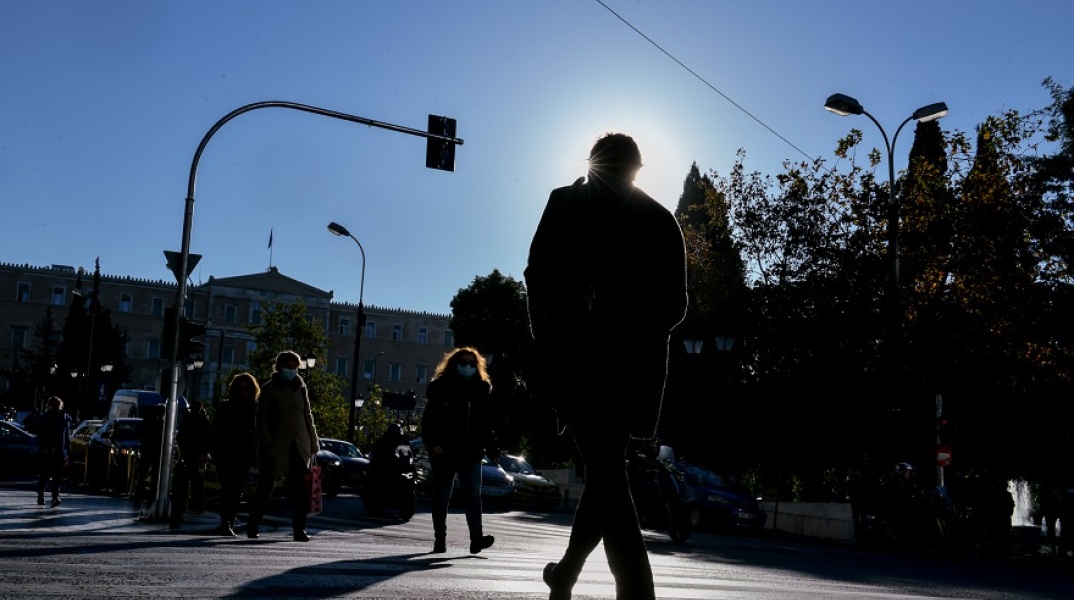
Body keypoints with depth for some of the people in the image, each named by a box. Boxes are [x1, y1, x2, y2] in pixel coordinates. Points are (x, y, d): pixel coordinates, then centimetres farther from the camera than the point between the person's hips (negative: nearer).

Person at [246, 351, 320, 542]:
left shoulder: (300, 388, 12)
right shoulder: (269, 389, 0)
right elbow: (262, 418, -4)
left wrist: (313, 442, 8)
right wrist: (267, 444, -13)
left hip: (299, 446, 3)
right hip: (276, 446, -3)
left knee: (299, 490, -1)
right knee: (266, 487, 5)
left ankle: (299, 529, 3)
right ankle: (252, 526, 17)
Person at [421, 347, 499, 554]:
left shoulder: (482, 389, 10)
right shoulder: (440, 387, 1)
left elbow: (486, 422, 13)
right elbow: (429, 419, -3)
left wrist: (492, 449, 7)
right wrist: (432, 443, -15)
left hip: (471, 452, 2)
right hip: (444, 452, -1)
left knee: (473, 495, -8)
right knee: (441, 498, 6)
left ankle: (476, 538, -13)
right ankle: (440, 541, 12)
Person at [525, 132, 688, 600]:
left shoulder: (568, 202, 5)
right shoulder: (662, 220, 14)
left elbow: (539, 276, -4)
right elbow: (674, 303, 9)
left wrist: (545, 335, 8)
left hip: (579, 355, -4)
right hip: (636, 365, 4)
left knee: (604, 470, -7)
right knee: (605, 467, 16)